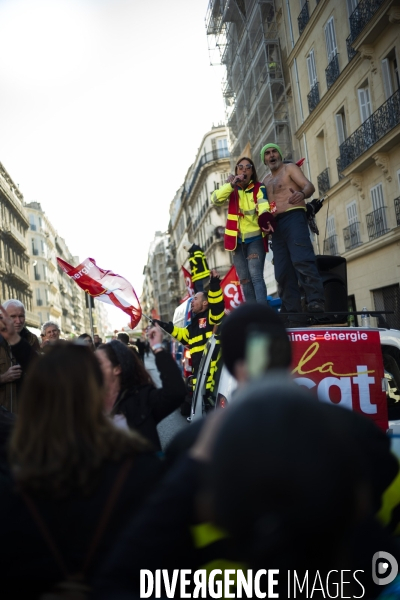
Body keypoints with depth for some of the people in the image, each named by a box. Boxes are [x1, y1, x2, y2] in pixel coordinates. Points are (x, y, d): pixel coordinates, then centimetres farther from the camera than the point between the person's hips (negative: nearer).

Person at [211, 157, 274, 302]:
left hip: (255, 238, -3)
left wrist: (266, 221, -39)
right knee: (245, 280, 5)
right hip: (237, 240, 4)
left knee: (256, 276, -18)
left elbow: (263, 207, -17)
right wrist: (231, 185, -19)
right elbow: (215, 200, -8)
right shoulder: (232, 190, 9)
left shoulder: (259, 188, 2)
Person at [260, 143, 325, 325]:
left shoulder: (290, 168, 10)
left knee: (302, 260, -25)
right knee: (283, 271, -2)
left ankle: (316, 301, -31)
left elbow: (309, 186, -5)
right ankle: (295, 315, -2)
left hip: (293, 216, -6)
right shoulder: (266, 181, 27)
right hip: (276, 224, 6)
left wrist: (302, 194, -28)